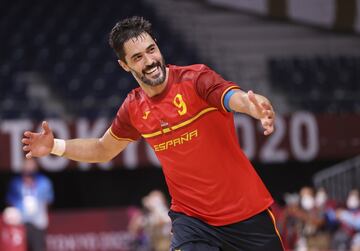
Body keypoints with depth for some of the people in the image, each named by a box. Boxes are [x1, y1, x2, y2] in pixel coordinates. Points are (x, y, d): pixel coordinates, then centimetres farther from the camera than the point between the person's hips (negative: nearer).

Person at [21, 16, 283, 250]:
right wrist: (55, 146, 6)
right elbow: (103, 149, 21)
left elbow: (237, 98, -33)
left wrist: (256, 107, -57)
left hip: (247, 213, -2)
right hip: (191, 219, 2)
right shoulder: (133, 108, 2)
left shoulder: (195, 78, -13)